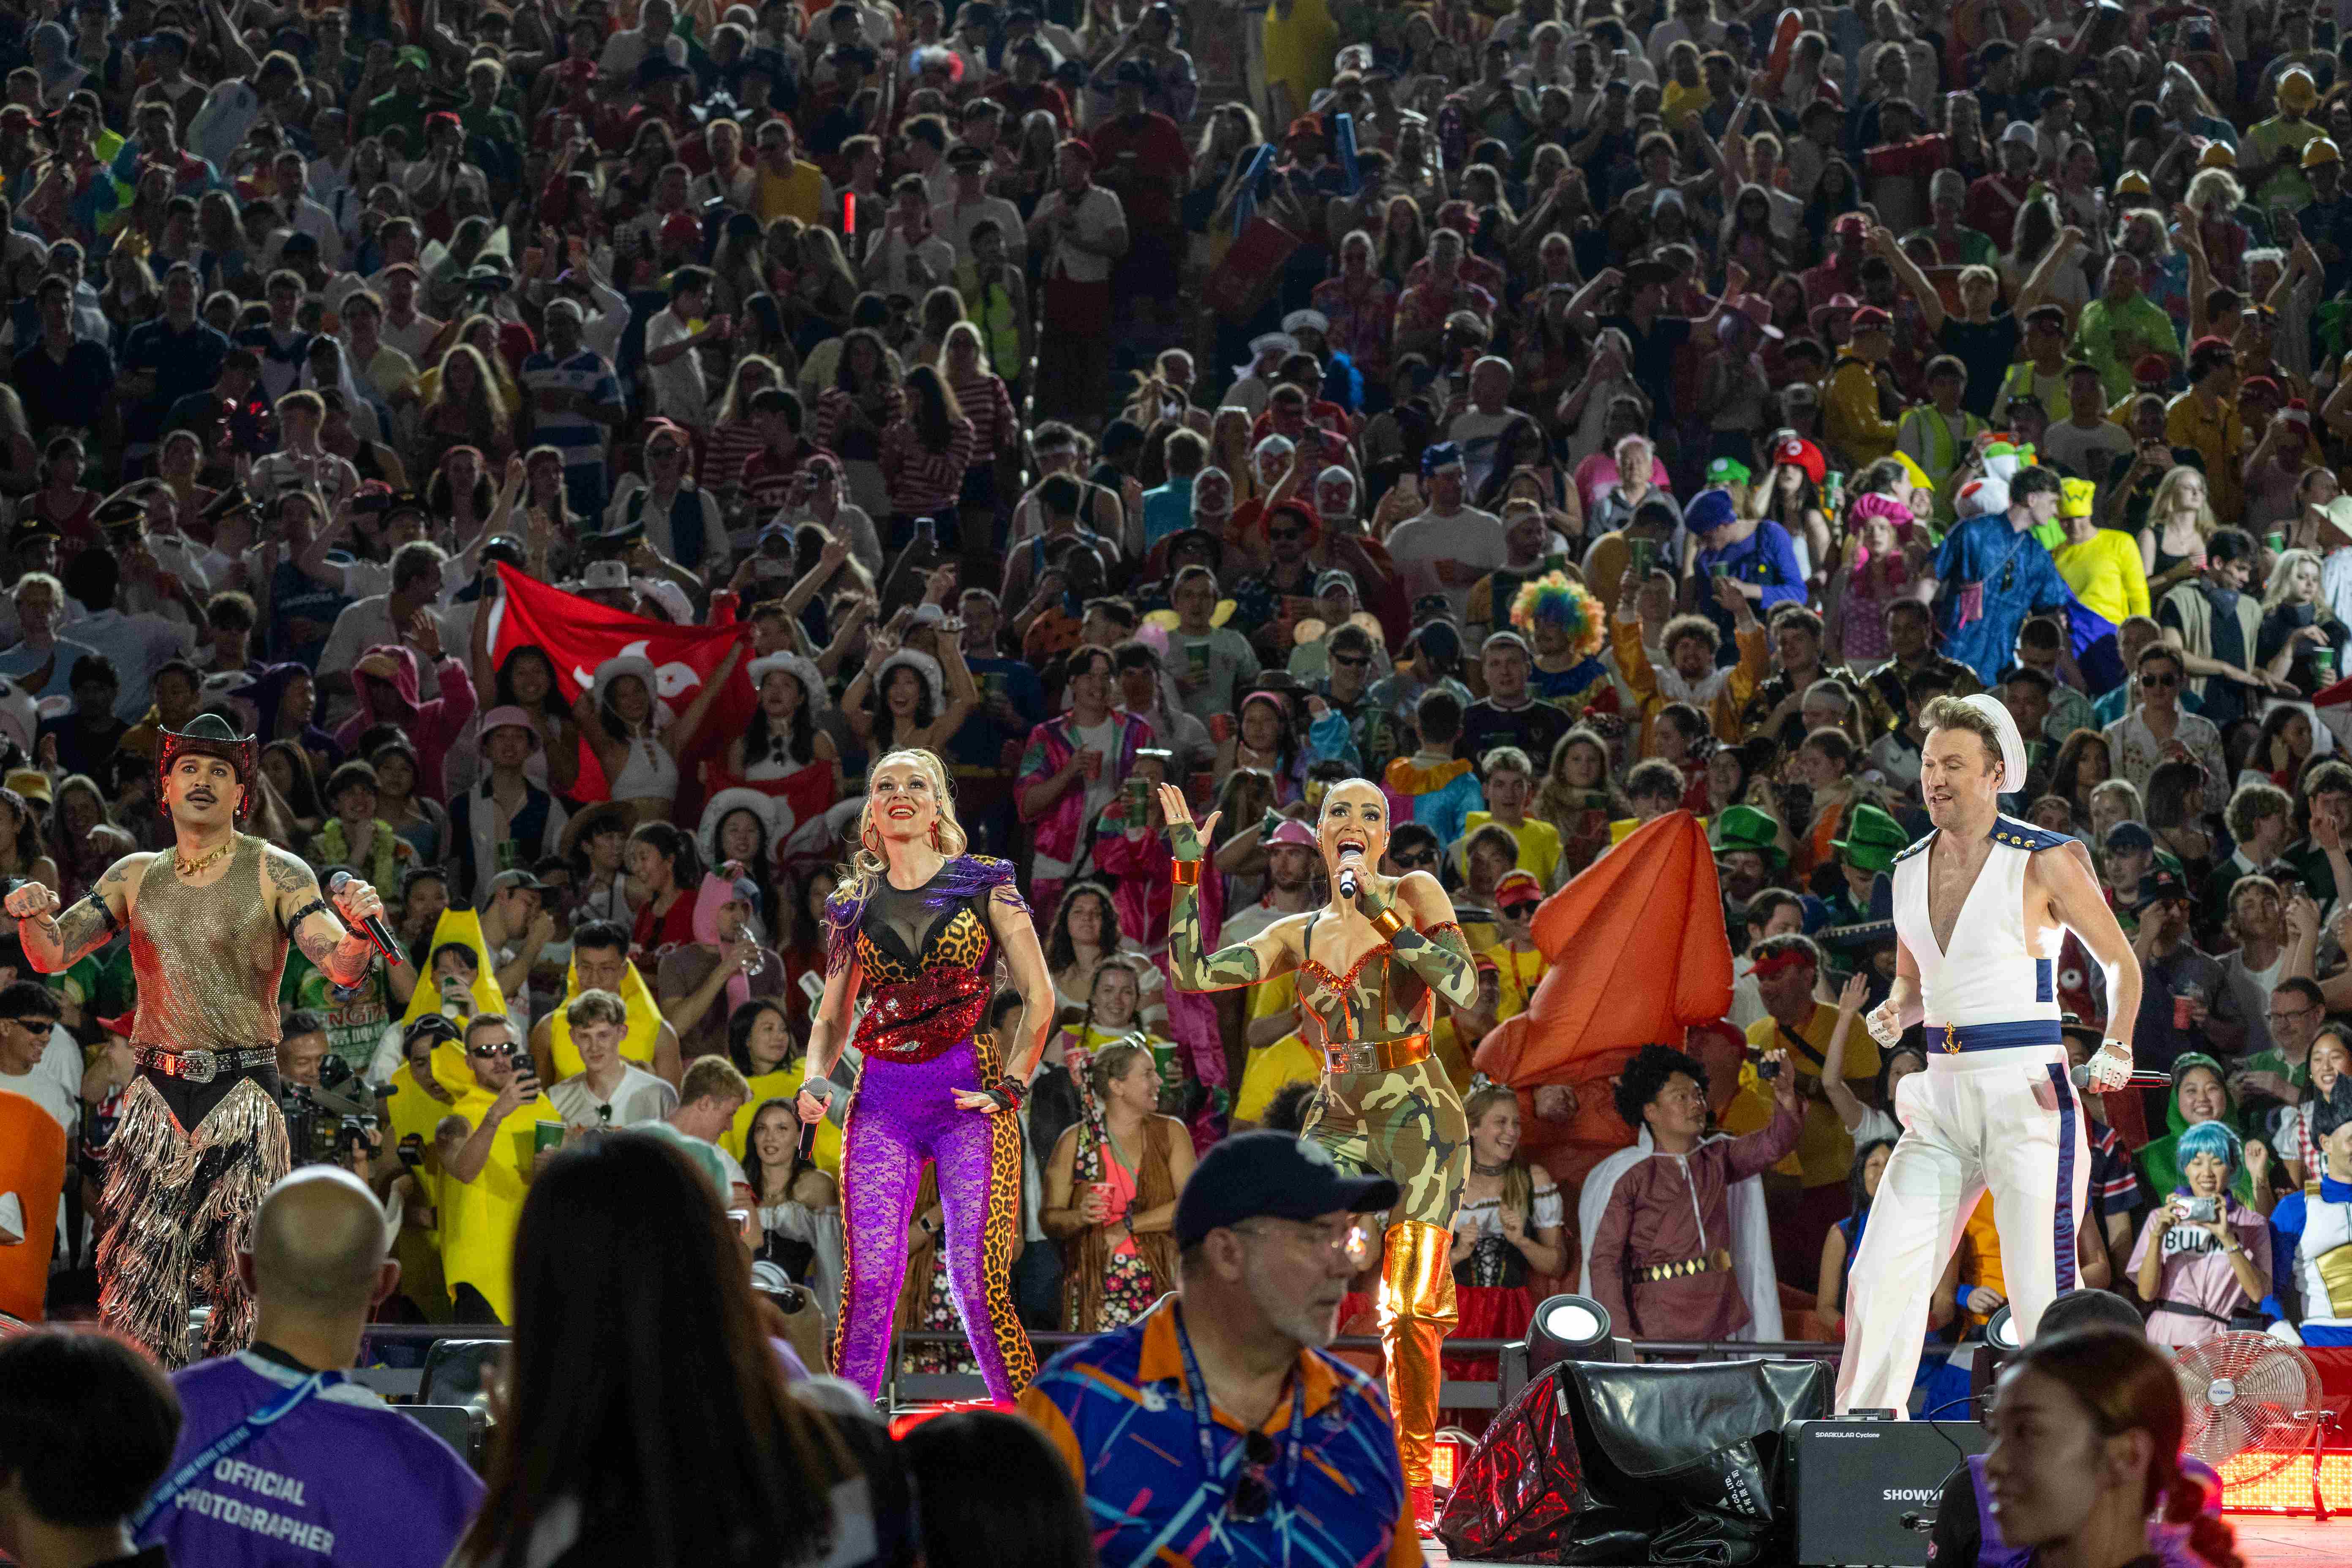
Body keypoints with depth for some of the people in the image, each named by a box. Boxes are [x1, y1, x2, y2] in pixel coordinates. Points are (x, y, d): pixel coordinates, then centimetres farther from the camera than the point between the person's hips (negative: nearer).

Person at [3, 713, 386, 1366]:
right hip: (156, 1092, 3)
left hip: (243, 1092, -3)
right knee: (137, 1273, -4)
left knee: (246, 1275, -3)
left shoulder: (275, 873, 2)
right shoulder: (136, 877, 13)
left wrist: (358, 929, -28)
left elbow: (344, 969, -5)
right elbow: (53, 955, 10)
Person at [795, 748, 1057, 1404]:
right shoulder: (856, 904, 15)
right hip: (882, 1100, 3)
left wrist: (1010, 1086, -5)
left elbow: (1039, 995, 4)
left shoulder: (984, 884, 6)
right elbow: (832, 1016, 20)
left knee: (978, 1282, -12)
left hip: (968, 1094, -3)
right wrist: (816, 1080, 1)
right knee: (869, 1280, -7)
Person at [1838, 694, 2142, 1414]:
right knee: (1880, 1278, 0)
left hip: (2028, 1092, -6)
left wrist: (2116, 1048, -12)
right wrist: (1894, 1015, 2)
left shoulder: (2047, 862, -5)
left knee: (2041, 1294, -9)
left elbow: (2121, 964, 4)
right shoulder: (1910, 868, 12)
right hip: (1943, 1096, 6)